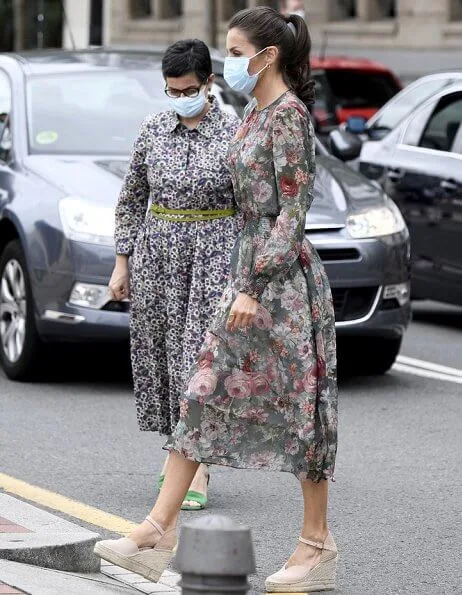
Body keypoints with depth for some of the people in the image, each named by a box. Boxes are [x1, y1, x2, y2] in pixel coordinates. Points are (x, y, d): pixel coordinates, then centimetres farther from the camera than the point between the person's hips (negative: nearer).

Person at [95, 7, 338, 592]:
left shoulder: (288, 115, -13)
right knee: (202, 395, 4)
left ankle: (317, 542, 8)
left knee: (299, 405, -2)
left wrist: (255, 288, -21)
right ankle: (158, 531, 3)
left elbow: (292, 214, -18)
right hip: (250, 270, 10)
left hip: (283, 275, -10)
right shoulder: (255, 113, 14)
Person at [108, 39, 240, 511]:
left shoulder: (233, 132, -4)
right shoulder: (153, 130, 6)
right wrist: (122, 262, 8)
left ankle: (199, 471, -12)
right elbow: (132, 198, 13)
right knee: (162, 353, 7)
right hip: (158, 252, 4)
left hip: (214, 252, -4)